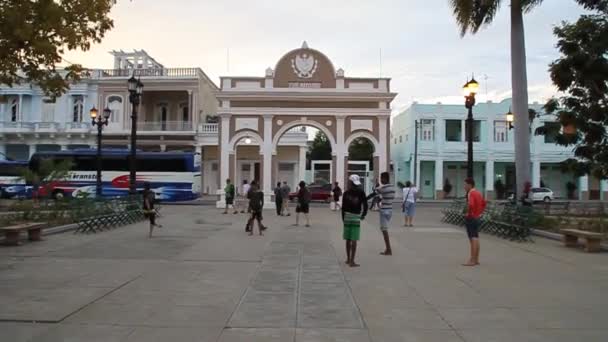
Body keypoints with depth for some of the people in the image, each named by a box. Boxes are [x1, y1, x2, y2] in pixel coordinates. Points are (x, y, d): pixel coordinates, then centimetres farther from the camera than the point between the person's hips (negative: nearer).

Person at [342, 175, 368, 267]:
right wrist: (363, 215, 12)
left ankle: (348, 259, 24)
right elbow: (365, 205, -5)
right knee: (354, 240, -3)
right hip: (356, 217, -3)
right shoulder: (361, 192, -3)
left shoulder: (346, 193, 2)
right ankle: (352, 261, -5)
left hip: (347, 216, 3)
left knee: (348, 239, 12)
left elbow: (343, 207, 2)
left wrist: (343, 218, 10)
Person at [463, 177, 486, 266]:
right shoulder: (478, 193, 13)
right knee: (476, 238, 12)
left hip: (471, 218, -9)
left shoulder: (470, 193, -16)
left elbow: (470, 204, -33)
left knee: (472, 239, -8)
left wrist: (468, 213, -19)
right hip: (477, 218, 9)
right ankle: (476, 259, 18)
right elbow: (484, 203, 25)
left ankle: (472, 260, -7)